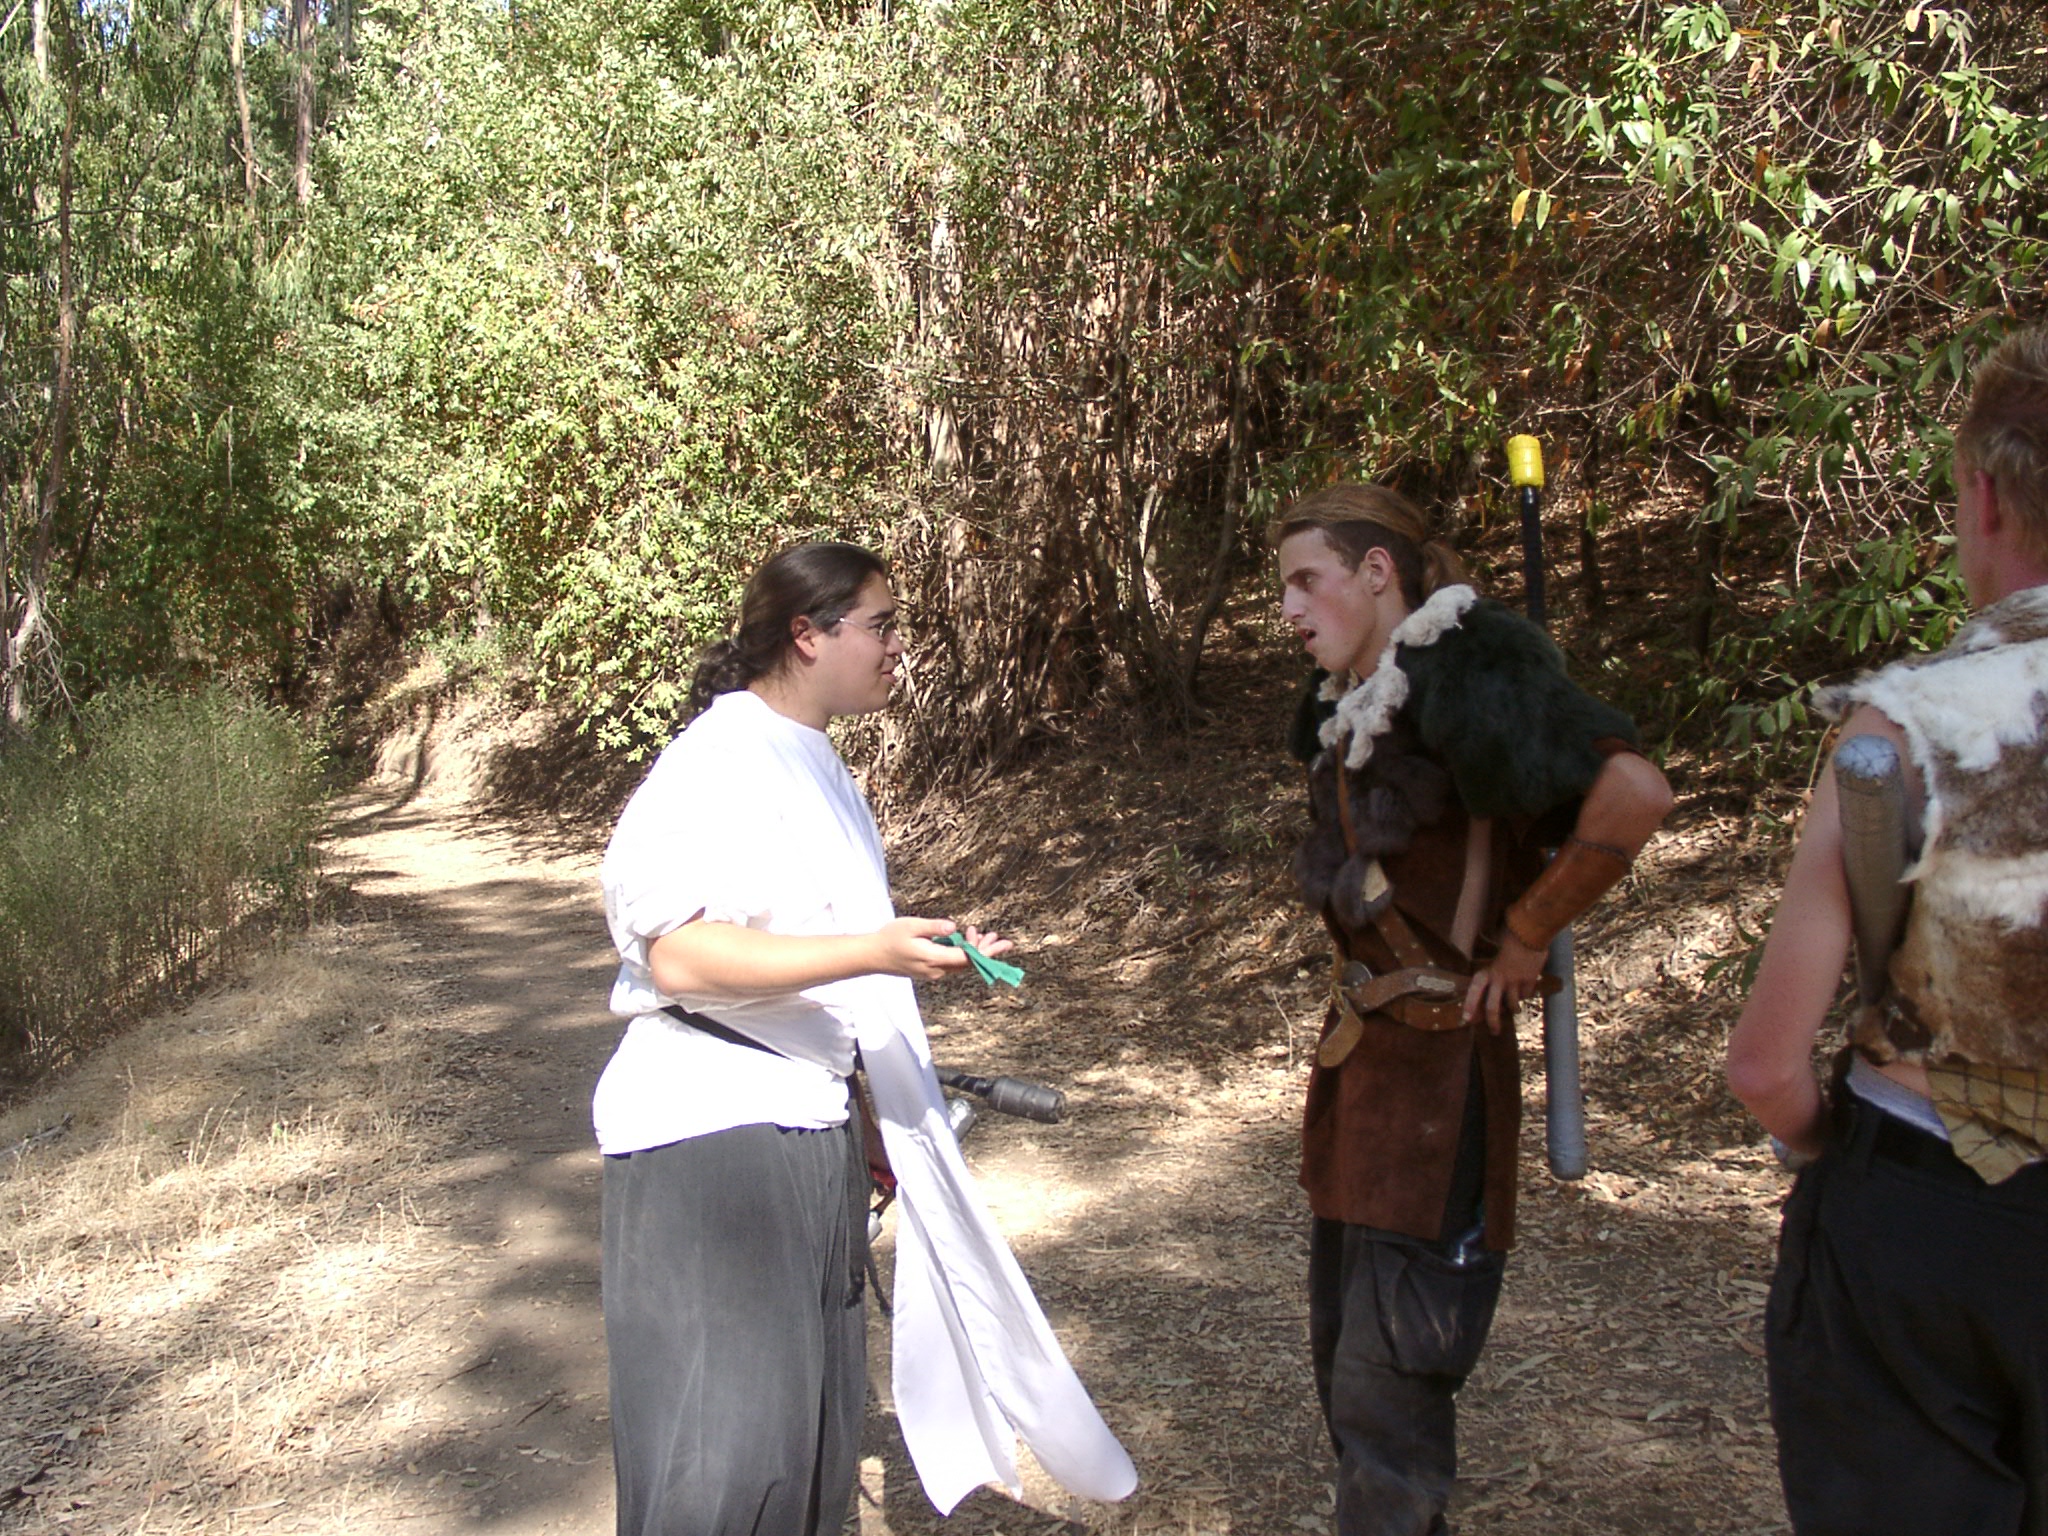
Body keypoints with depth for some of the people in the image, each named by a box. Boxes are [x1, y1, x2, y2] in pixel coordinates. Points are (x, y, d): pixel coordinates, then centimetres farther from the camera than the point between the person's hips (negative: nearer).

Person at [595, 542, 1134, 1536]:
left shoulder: (811, 763, 16)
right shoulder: (721, 761, -15)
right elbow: (680, 955, -25)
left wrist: (927, 948, 20)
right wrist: (873, 952, -30)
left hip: (809, 1120, 10)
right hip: (709, 1127, -9)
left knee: (814, 1426, 13)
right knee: (726, 1452, -7)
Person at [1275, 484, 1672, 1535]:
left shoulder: (1459, 674, -17)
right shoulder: (1351, 707, 10)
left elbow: (1633, 794, -30)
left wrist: (1525, 936, -19)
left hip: (1438, 1061, -9)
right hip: (1360, 1045, 9)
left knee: (1386, 1379, -2)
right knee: (1341, 1345, 19)